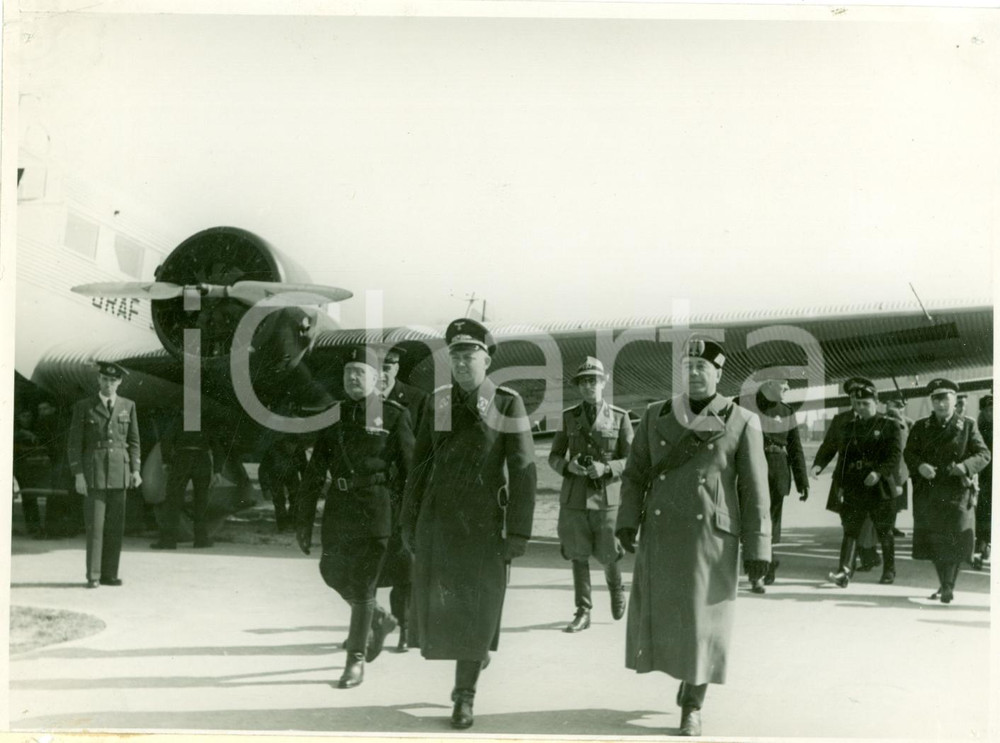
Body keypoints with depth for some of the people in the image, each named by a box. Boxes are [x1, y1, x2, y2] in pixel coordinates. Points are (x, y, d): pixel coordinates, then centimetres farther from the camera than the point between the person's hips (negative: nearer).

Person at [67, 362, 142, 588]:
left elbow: (133, 441, 12)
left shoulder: (128, 406, 9)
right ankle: (93, 576, 1)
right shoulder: (83, 407, 1)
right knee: (95, 525, -5)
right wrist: (78, 474, -8)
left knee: (116, 525, 3)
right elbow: (74, 443, 0)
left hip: (119, 471, 3)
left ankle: (109, 574, 9)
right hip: (93, 471, -3)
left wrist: (135, 470, 2)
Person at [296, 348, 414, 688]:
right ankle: (379, 619, 36)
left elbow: (410, 468, -1)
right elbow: (314, 472, 9)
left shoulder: (394, 416, -2)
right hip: (338, 507, 5)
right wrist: (304, 521, 5)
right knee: (333, 572, 9)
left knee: (363, 582, -4)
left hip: (376, 508, -5)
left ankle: (356, 660, 8)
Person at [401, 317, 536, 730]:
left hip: (483, 522, -3)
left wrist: (518, 532, -11)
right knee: (437, 604, 3)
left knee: (476, 608, 1)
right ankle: (475, 651, 34)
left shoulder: (508, 403, -7)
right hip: (437, 519, 3)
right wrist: (409, 522, 7)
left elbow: (522, 471, -8)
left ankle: (465, 694, 18)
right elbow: (420, 465, 8)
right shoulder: (437, 402, 3)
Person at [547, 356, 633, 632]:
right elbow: (554, 456, 8)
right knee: (578, 555, 4)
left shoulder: (620, 417, 0)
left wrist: (606, 468, -18)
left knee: (607, 555, 5)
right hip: (574, 496, 2)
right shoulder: (569, 416, 5)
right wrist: (568, 466, -14)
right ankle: (583, 612, 13)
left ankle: (616, 589, 37)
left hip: (607, 496, -2)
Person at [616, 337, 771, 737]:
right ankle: (688, 673, 35)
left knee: (702, 620, 1)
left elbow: (754, 491, -2)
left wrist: (757, 548, -5)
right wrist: (627, 521, -5)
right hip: (660, 533, 3)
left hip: (712, 536, -3)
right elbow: (635, 474, 8)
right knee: (659, 614, 6)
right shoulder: (656, 416, 7)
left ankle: (692, 706, 18)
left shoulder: (742, 422, -2)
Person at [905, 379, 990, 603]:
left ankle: (948, 586, 0)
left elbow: (984, 454, 1)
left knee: (953, 539, -8)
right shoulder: (921, 427, 10)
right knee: (932, 540, 4)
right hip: (927, 491, 2)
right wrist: (920, 466, -15)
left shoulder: (967, 426, 4)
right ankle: (945, 584, 20)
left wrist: (965, 466, -18)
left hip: (958, 491, -2)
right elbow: (909, 453, 7)